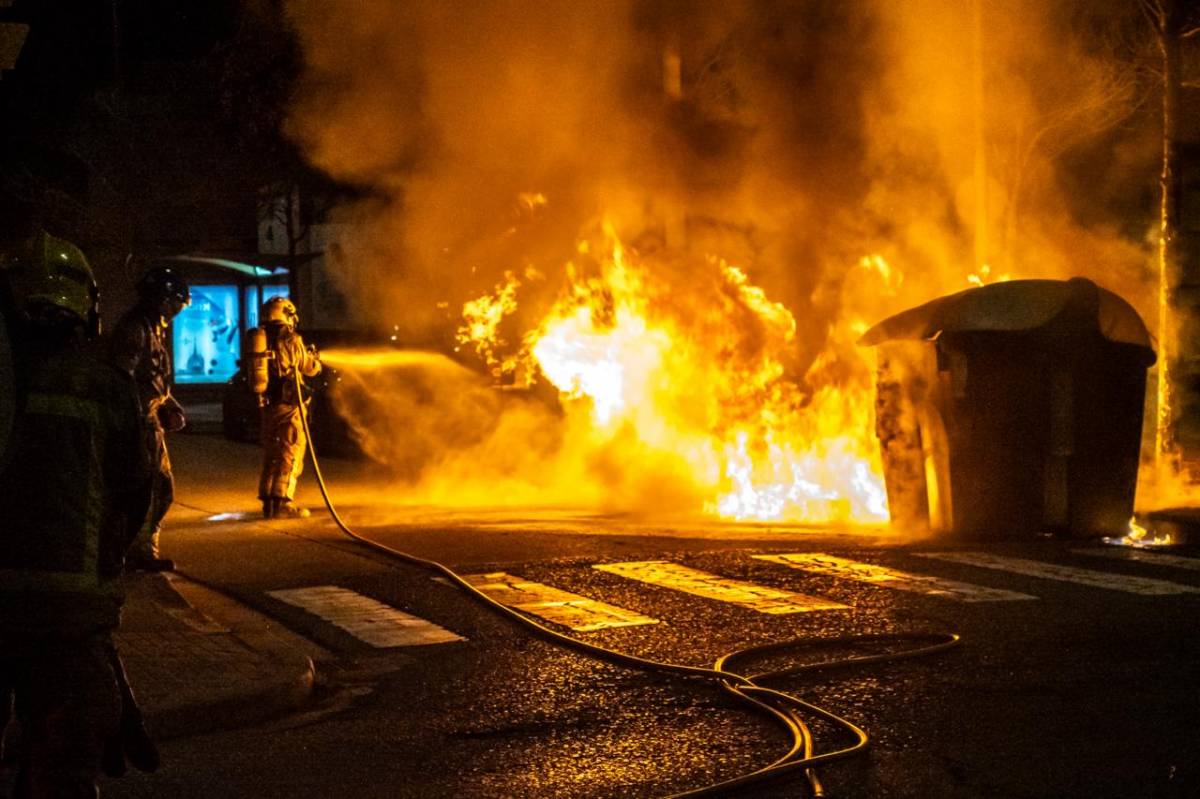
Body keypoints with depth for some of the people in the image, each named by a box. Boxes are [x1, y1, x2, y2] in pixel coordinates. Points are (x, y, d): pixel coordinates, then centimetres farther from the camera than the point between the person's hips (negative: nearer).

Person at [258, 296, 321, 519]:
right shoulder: (291, 340, -10)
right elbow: (310, 368, 3)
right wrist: (314, 357, 25)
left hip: (268, 406, 6)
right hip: (288, 405, -6)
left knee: (271, 454, 15)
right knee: (290, 454, -3)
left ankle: (268, 502, 16)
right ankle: (282, 502, -9)